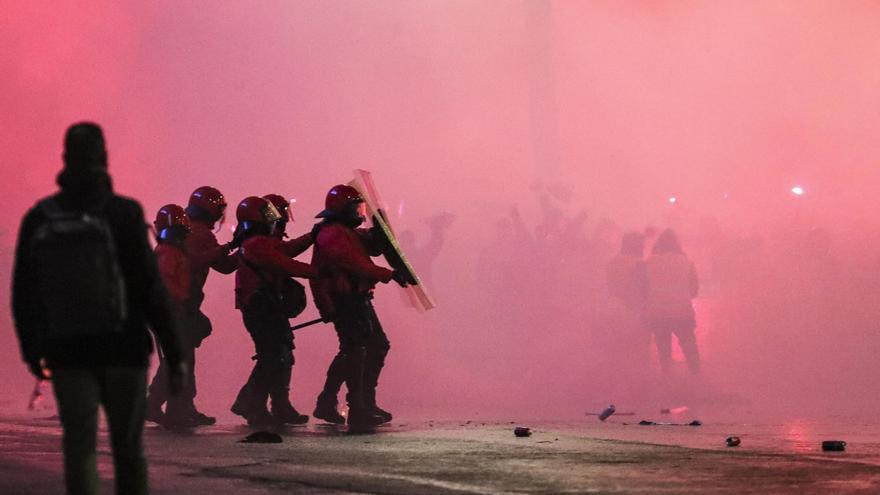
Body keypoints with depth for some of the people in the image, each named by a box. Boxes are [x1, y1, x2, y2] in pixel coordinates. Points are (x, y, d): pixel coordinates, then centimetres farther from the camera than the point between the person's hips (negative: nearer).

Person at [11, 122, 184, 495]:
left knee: (80, 447, -1)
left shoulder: (38, 219, 3)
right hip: (122, 348, -2)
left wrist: (31, 351, 21)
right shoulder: (123, 214, -7)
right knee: (127, 447, 11)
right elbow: (150, 289, -10)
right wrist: (173, 354, -6)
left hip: (67, 354, 2)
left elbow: (23, 295, 8)